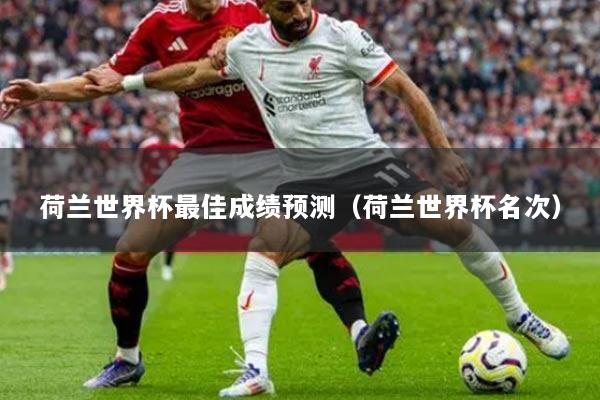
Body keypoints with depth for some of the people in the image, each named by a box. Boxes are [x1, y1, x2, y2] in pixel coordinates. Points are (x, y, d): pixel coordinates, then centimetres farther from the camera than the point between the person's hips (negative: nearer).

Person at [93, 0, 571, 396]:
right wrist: (127, 82, 22)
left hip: (367, 162, -3)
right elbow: (195, 74, 20)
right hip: (308, 182, 3)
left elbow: (405, 88, -8)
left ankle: (519, 315, 9)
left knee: (453, 223, -14)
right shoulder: (247, 45, 3)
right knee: (262, 252, -21)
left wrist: (443, 152, -14)